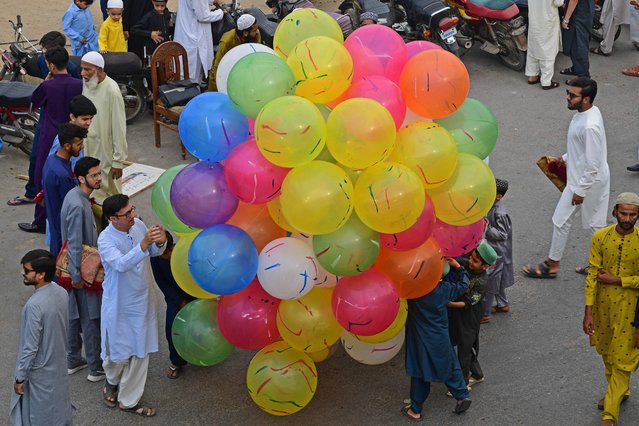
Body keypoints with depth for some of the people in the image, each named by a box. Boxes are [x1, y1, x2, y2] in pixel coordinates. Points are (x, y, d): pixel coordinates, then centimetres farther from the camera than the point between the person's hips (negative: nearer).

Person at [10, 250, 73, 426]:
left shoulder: (34, 305, -32)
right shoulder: (61, 292, -8)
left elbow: (30, 348, -25)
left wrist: (20, 378, -14)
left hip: (40, 370, -7)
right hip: (58, 362, 7)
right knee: (59, 405, 24)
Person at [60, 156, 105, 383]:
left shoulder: (76, 195, 3)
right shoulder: (77, 206, -28)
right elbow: (75, 244, -25)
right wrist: (77, 276, -20)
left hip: (79, 267, 10)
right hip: (83, 271, -10)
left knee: (75, 316, 20)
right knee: (91, 320, 2)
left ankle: (73, 360, 33)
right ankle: (96, 368, 13)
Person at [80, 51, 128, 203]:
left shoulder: (111, 91, -20)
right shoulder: (86, 84, 2)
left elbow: (119, 128, -17)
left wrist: (118, 161, -16)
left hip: (105, 151, -7)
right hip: (89, 148, 7)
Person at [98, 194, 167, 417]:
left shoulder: (138, 224, -7)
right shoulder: (106, 239, -24)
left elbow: (154, 252, 7)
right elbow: (121, 264, -41)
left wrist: (160, 243, -17)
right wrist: (144, 244, -54)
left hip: (143, 301, 5)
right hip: (119, 305, -5)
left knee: (140, 352, 13)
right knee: (119, 352, 12)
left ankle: (129, 400, 29)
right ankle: (111, 382, 45)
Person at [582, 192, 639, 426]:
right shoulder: (600, 237, -8)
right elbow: (592, 274, -8)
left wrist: (616, 280, -17)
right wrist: (588, 312, -10)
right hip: (602, 304, 3)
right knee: (607, 352, 21)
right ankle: (619, 392, 44)